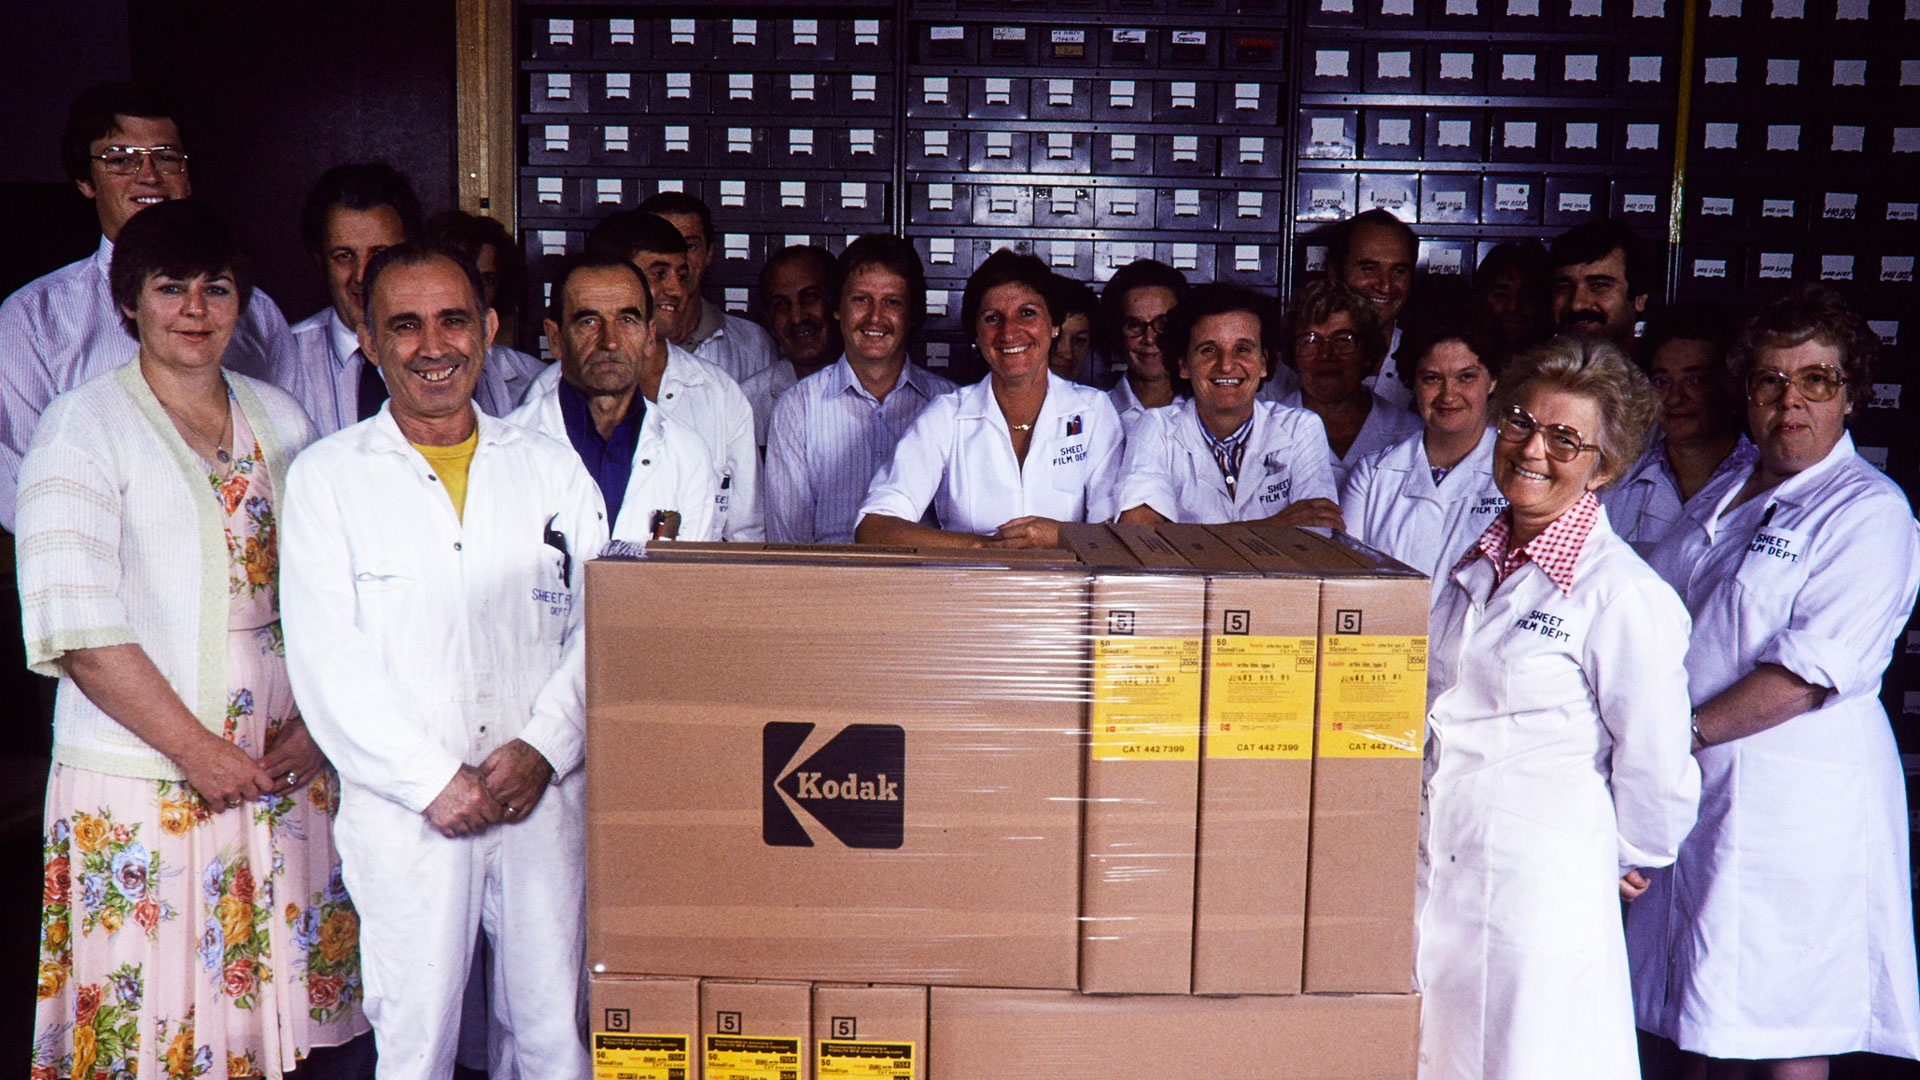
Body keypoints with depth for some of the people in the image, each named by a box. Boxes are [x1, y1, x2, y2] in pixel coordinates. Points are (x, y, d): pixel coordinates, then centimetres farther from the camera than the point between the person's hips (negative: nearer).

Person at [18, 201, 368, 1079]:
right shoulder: (83, 428, -3)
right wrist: (198, 750, -12)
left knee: (275, 1003, 7)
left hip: (283, 771, 4)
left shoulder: (280, 421, 12)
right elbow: (80, 627, -10)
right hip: (139, 783, -4)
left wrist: (316, 723, -2)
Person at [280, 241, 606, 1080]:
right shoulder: (327, 477, 3)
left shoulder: (551, 468, 10)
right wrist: (435, 780, -12)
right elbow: (328, 659, -4)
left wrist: (544, 747, -9)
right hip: (405, 811, -2)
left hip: (543, 797, 2)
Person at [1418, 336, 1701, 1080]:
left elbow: (1655, 768, -10)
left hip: (1539, 887, -7)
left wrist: (1625, 858, 4)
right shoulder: (1480, 561, 7)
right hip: (1433, 872, 7)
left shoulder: (1625, 595, -16)